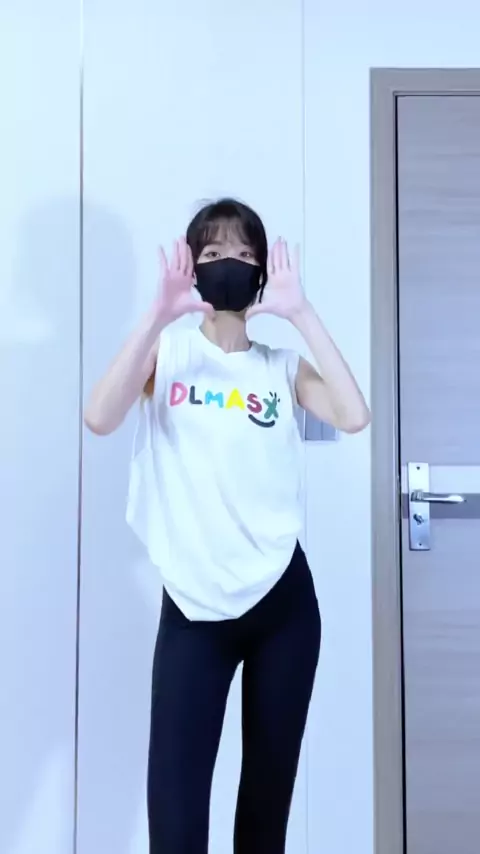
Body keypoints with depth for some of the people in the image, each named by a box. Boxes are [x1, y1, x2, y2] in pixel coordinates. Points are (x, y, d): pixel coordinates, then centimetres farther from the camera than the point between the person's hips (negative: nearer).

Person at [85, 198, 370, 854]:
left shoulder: (283, 365, 7)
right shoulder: (168, 349, 3)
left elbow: (354, 416, -11)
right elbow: (100, 419, -15)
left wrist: (301, 313, -10)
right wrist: (160, 313, -17)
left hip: (282, 600, 2)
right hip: (193, 608, -2)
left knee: (271, 788, 15)